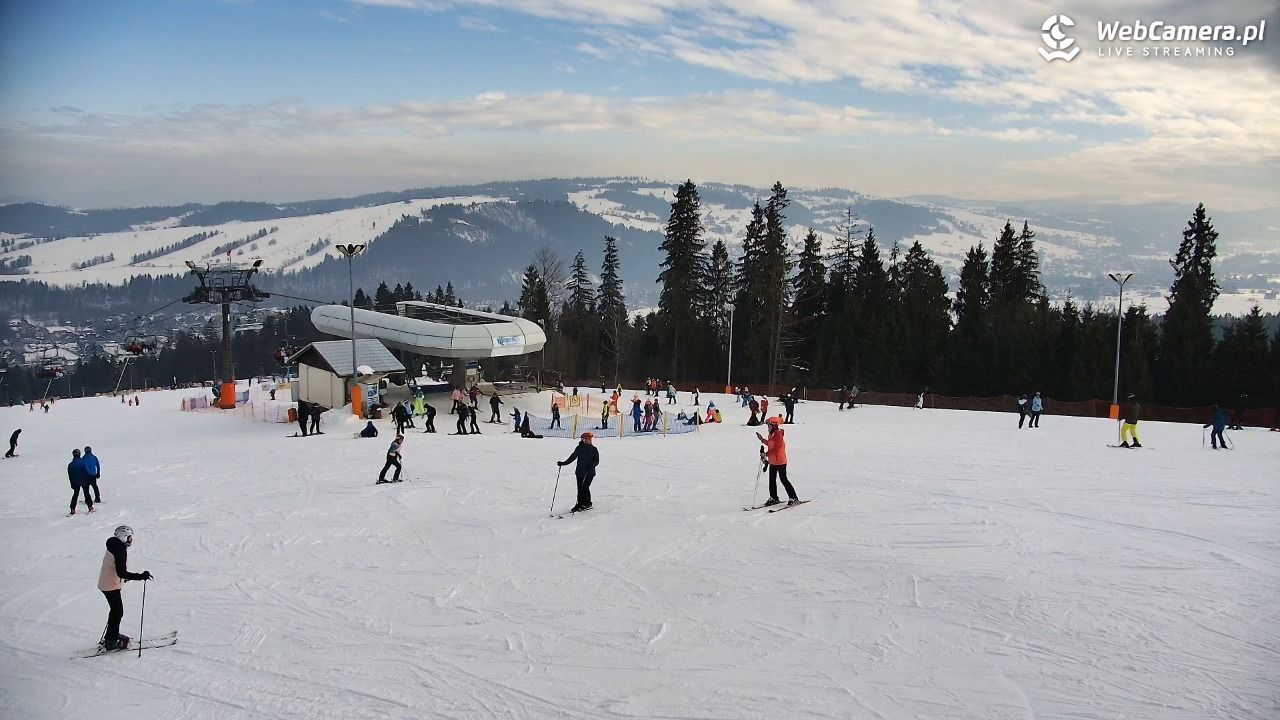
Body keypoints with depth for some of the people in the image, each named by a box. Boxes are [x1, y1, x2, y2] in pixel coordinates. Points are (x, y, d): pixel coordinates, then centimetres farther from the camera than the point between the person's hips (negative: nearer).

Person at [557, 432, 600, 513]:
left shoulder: (593, 449, 2)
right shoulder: (579, 448, 8)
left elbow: (596, 461, -1)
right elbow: (572, 457, 11)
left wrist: (591, 465, -20)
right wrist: (563, 463, 5)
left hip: (589, 472, -3)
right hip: (580, 472, 3)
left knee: (585, 487, -11)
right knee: (580, 488, 1)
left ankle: (587, 504, -1)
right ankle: (580, 504, 7)